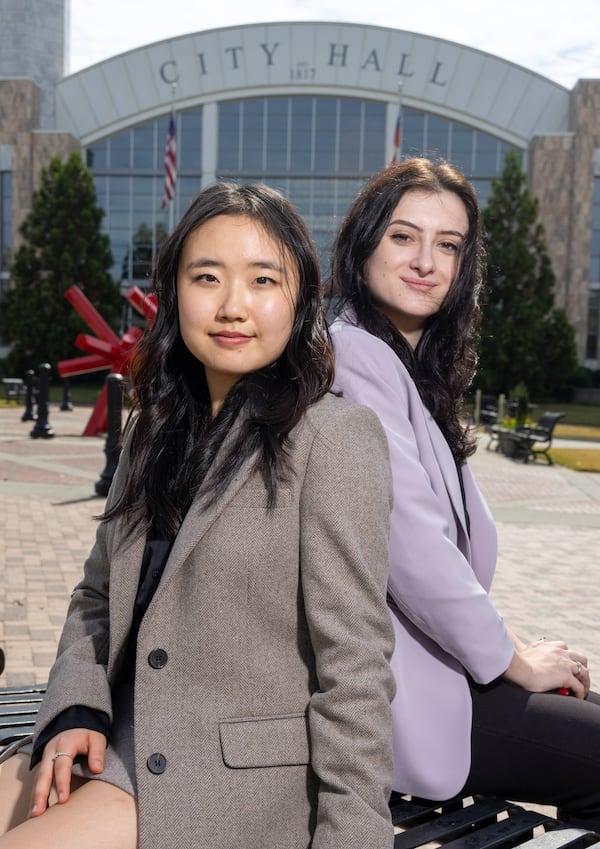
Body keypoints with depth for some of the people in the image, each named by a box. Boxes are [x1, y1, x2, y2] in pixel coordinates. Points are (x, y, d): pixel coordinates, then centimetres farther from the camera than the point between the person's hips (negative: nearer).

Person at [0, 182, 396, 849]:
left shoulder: (336, 438, -14)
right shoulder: (152, 431, 10)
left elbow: (353, 667, -15)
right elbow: (97, 598, 14)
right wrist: (76, 711, -2)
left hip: (245, 772, -6)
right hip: (125, 743, 7)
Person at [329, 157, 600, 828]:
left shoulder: (416, 365, 15)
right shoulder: (354, 355, -16)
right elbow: (409, 539, -21)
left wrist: (511, 647, 5)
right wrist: (511, 658, -9)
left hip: (421, 663, 9)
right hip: (387, 697, -9)